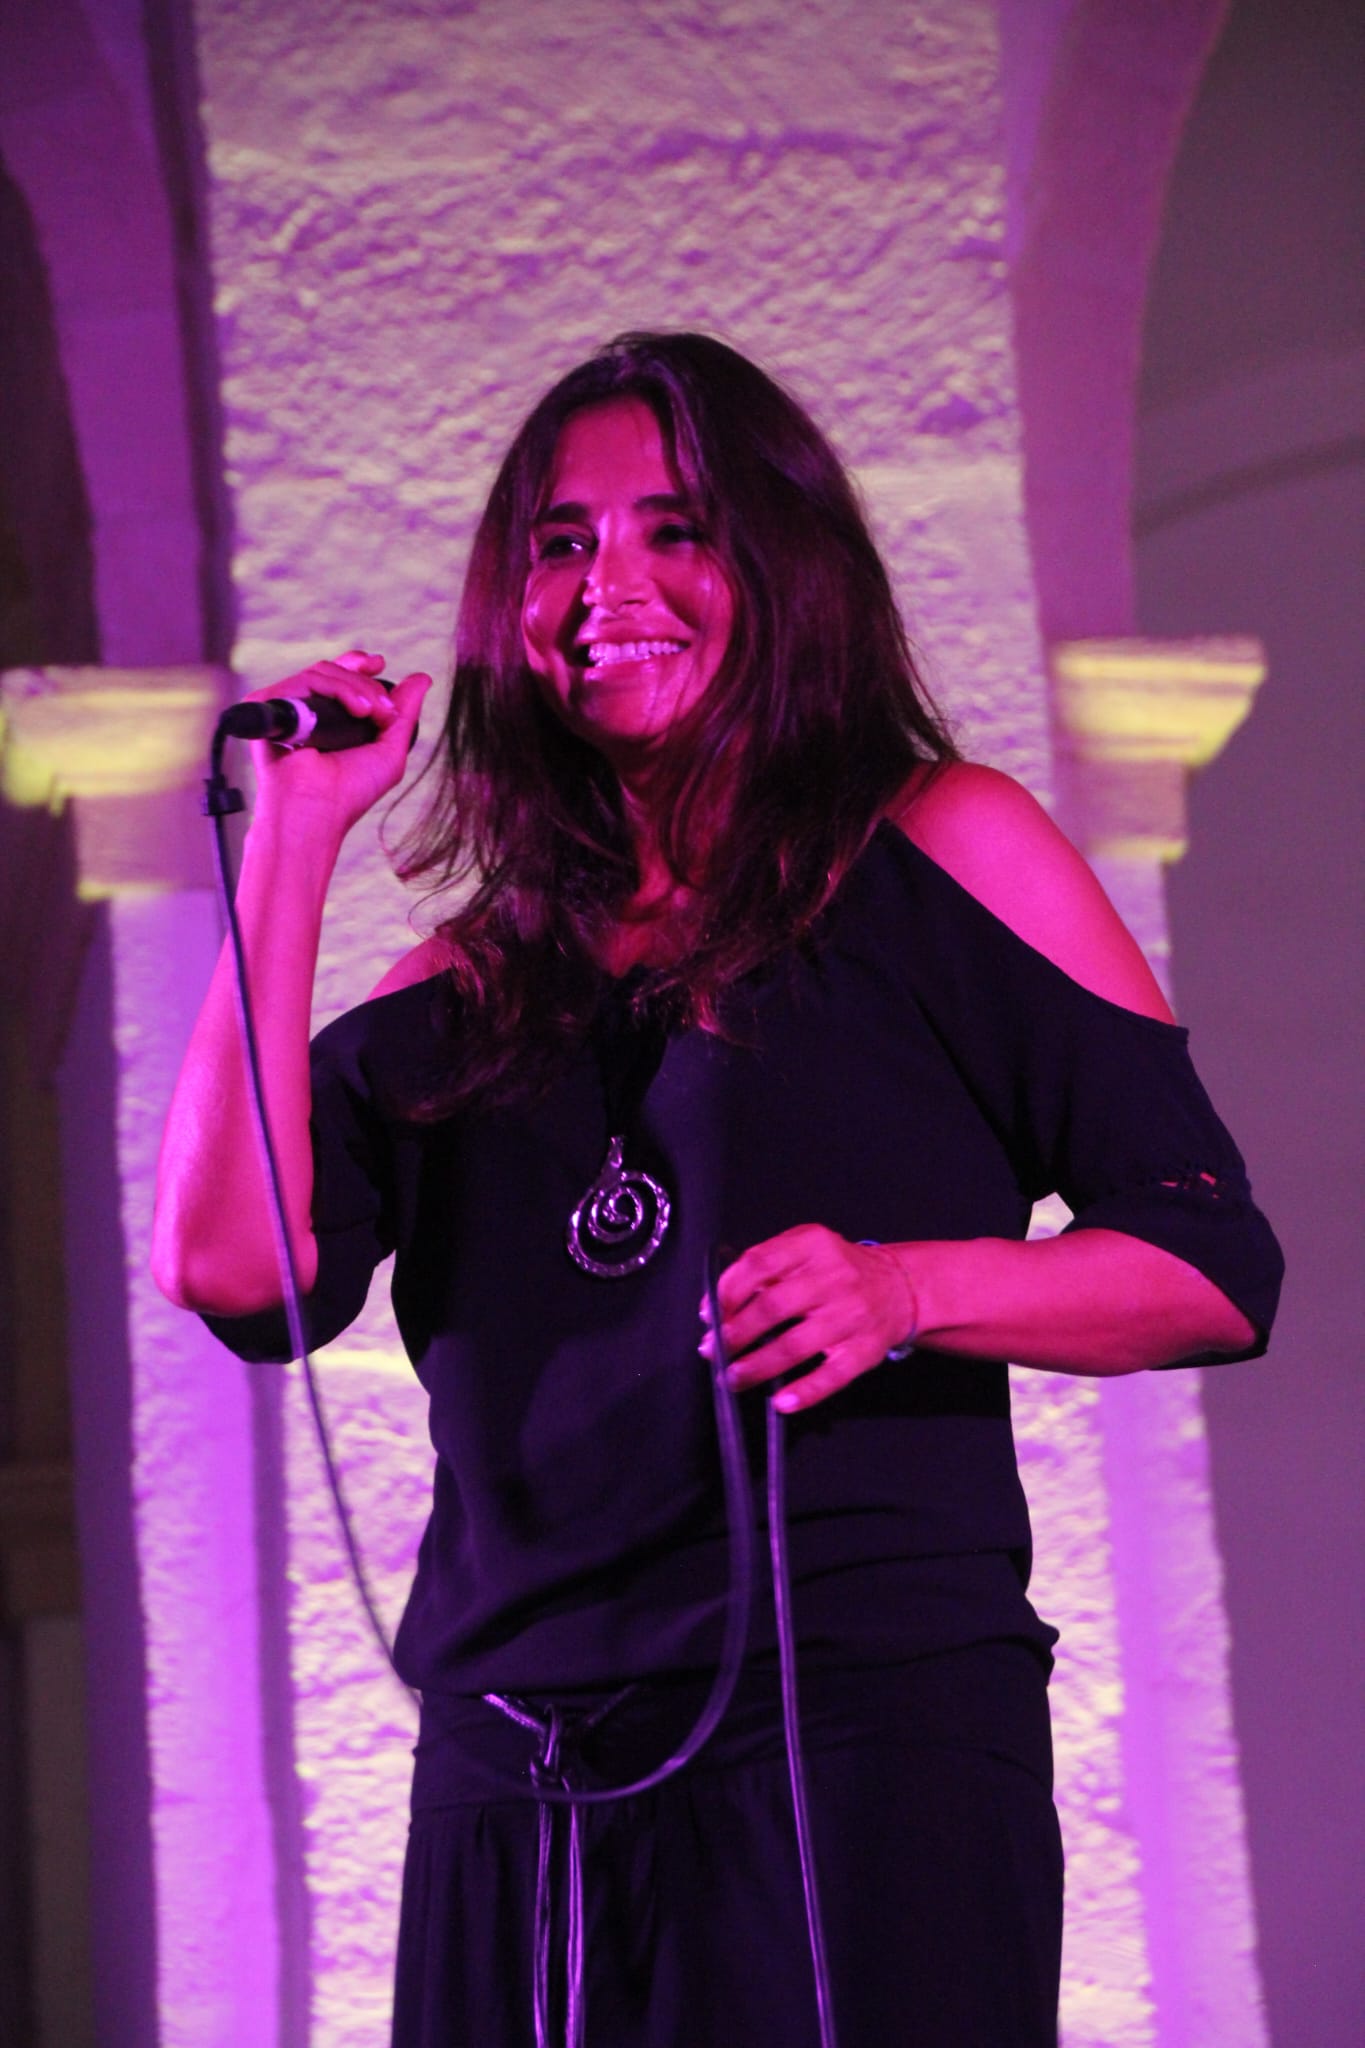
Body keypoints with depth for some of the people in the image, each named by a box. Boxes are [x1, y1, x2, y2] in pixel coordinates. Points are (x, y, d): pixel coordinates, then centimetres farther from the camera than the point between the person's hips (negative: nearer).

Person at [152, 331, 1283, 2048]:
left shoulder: (942, 851, 6)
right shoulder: (469, 989, 16)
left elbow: (1218, 1269, 2)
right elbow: (232, 1266, -1)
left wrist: (908, 1288, -16)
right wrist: (295, 837, 4)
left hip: (862, 1728, -3)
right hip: (509, 1785, 4)